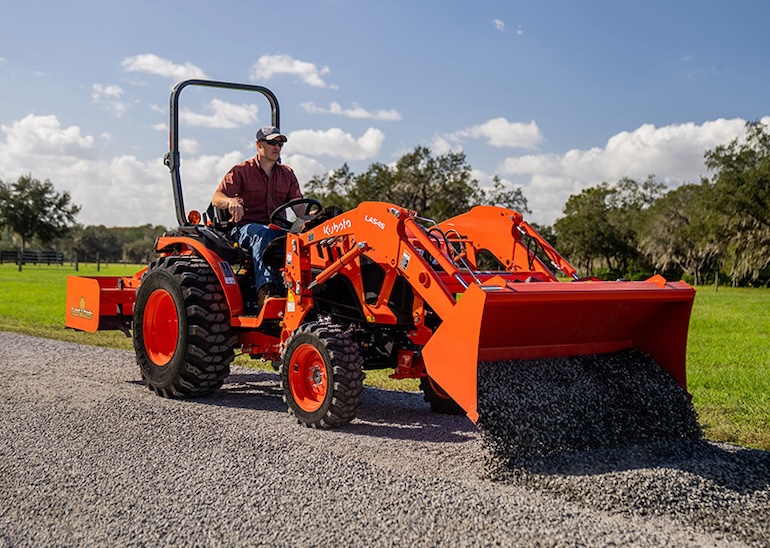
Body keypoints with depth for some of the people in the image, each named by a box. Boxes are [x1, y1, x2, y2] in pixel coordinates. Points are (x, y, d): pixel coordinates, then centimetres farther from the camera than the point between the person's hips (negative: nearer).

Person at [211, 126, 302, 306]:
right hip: (246, 227, -3)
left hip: (278, 228, 3)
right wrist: (232, 201, -28)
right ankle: (266, 288, -54)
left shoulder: (287, 174, 20)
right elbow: (216, 199, -4)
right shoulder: (241, 171, 7)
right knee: (263, 234, -40)